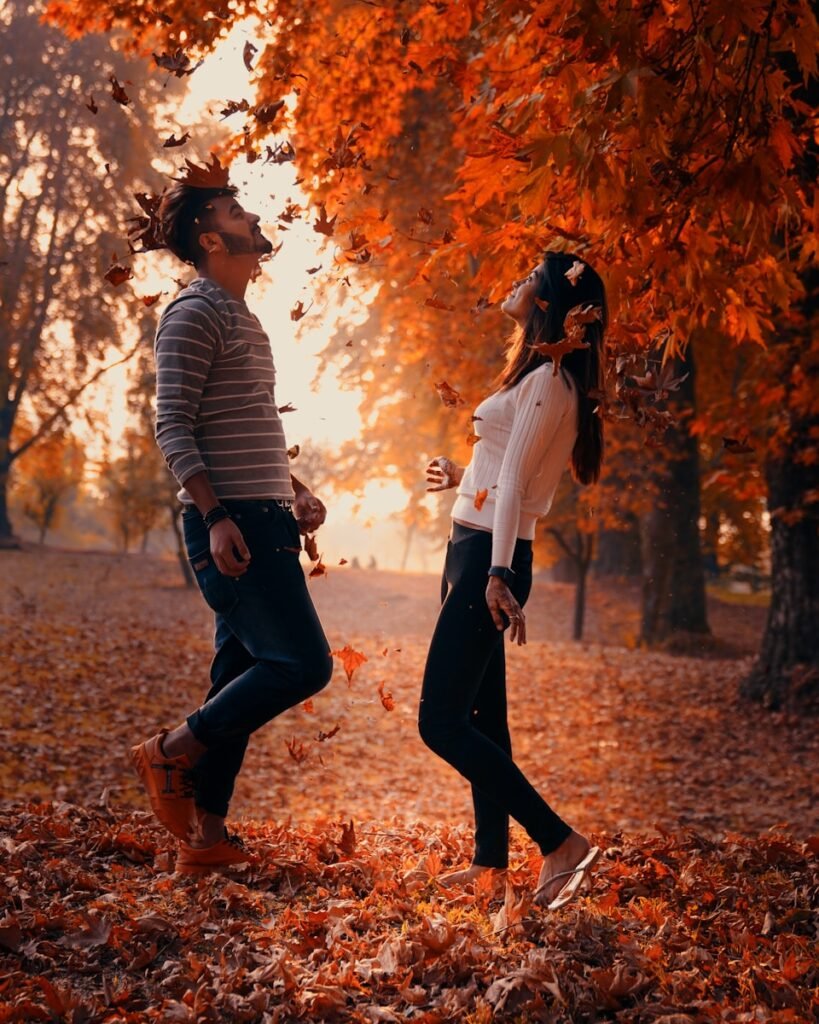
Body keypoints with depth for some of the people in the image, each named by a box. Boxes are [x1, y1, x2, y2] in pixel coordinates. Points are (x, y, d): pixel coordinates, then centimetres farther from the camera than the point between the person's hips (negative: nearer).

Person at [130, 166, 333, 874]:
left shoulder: (242, 317, 22)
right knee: (303, 662, -14)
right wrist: (216, 515, -22)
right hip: (230, 524, -10)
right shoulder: (194, 314, -8)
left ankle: (206, 834, 13)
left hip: (266, 522, 10)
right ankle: (171, 753, 0)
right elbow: (173, 427, -15)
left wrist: (296, 492, 17)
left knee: (243, 673, 8)